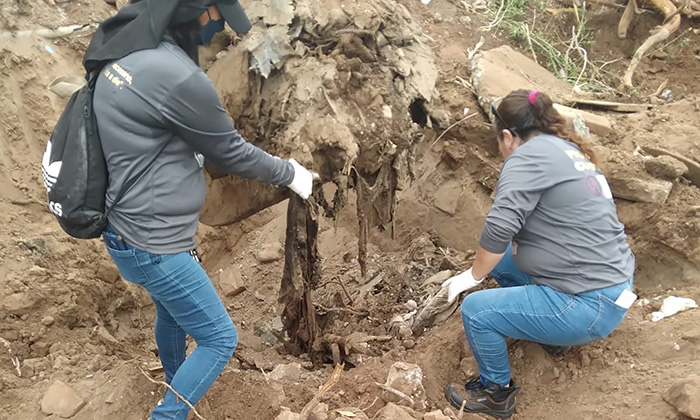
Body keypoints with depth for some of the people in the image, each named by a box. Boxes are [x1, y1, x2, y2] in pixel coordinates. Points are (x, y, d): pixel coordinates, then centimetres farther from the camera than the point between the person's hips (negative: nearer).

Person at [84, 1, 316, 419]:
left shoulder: (125, 53, 2)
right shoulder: (176, 76, -28)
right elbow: (231, 152, -14)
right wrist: (290, 173, 2)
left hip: (133, 230, 10)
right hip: (153, 246, -10)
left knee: (172, 310, 32)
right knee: (219, 339, 6)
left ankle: (176, 380, 57)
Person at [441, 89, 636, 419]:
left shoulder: (529, 154, -16)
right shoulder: (570, 151, 13)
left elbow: (499, 228, -27)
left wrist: (473, 276, -8)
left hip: (590, 306, -10)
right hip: (612, 285, 10)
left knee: (476, 311, -7)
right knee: (498, 259, 17)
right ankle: (551, 333, 30)